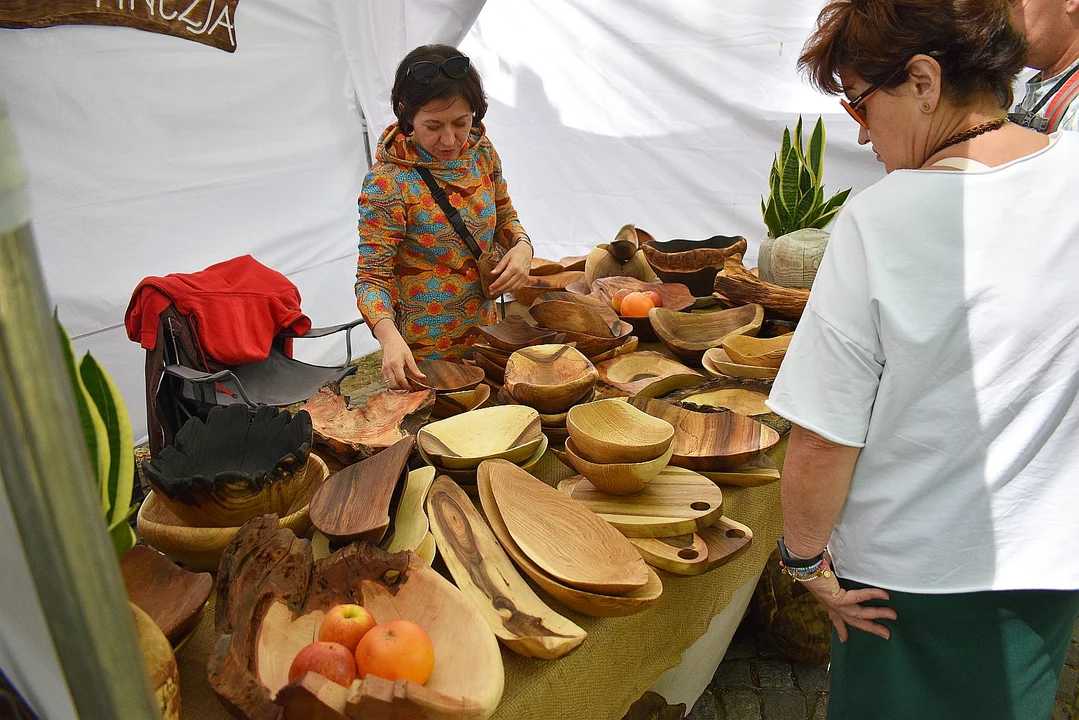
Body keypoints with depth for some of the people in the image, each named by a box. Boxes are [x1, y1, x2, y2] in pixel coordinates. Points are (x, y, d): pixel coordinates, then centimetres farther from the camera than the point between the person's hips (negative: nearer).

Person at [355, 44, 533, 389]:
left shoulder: (482, 151, -4)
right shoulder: (388, 183, -21)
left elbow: (504, 215, 12)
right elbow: (372, 276, -20)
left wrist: (521, 245, -10)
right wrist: (389, 337, -38)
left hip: (484, 332, 6)